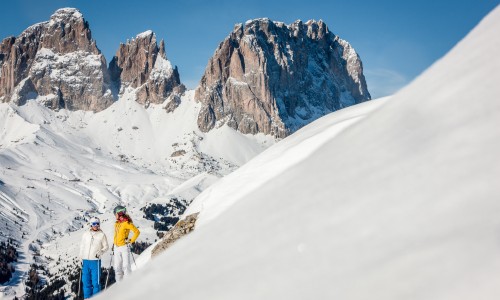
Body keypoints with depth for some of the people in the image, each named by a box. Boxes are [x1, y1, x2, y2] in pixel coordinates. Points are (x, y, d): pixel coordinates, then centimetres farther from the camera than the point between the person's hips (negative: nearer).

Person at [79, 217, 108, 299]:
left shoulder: (102, 235, 0)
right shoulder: (86, 234, 7)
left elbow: (106, 247, 4)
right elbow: (82, 246, 13)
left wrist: (100, 252, -14)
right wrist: (81, 258, 10)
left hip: (95, 261, -3)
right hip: (85, 261, 3)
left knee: (95, 281, -2)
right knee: (86, 280, 8)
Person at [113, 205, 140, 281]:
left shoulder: (127, 223, -12)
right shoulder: (117, 223, 10)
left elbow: (137, 232, -14)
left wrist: (131, 241, -15)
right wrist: (113, 244, 19)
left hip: (124, 247, -7)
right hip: (116, 247, 7)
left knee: (126, 266, -6)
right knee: (117, 267, 8)